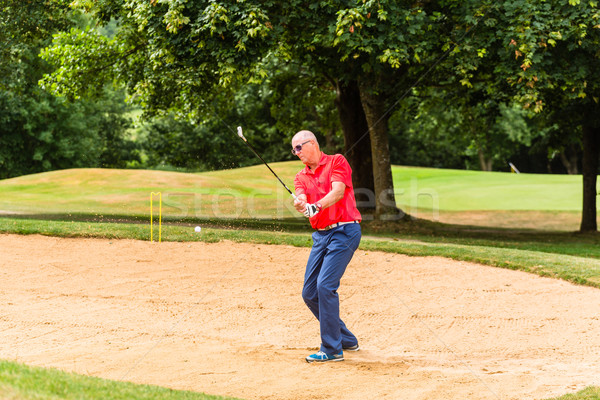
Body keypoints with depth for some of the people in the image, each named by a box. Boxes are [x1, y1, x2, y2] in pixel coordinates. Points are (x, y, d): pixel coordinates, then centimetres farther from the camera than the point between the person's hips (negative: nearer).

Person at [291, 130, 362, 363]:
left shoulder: (336, 162, -1)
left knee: (325, 286, -18)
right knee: (309, 293, 6)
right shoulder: (301, 177, 16)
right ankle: (346, 340, 22)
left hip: (344, 231, -8)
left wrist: (315, 206, -32)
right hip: (320, 236, 8)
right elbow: (302, 200, -4)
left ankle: (332, 350, -11)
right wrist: (301, 206, -28)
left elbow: (338, 191, -17)